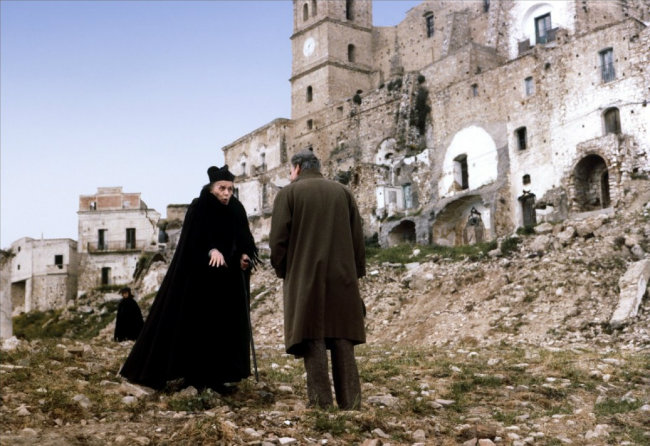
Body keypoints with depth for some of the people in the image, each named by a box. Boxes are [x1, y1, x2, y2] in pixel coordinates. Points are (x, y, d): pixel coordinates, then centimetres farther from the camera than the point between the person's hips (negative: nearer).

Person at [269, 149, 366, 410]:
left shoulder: (288, 193, 0)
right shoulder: (342, 192, 10)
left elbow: (278, 240, -6)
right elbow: (358, 237, 9)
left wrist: (282, 271, 7)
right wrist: (356, 272, 15)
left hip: (304, 278, -3)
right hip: (342, 277, 3)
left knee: (313, 340, 0)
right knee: (342, 341, 7)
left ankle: (321, 402, 0)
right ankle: (350, 402, 7)